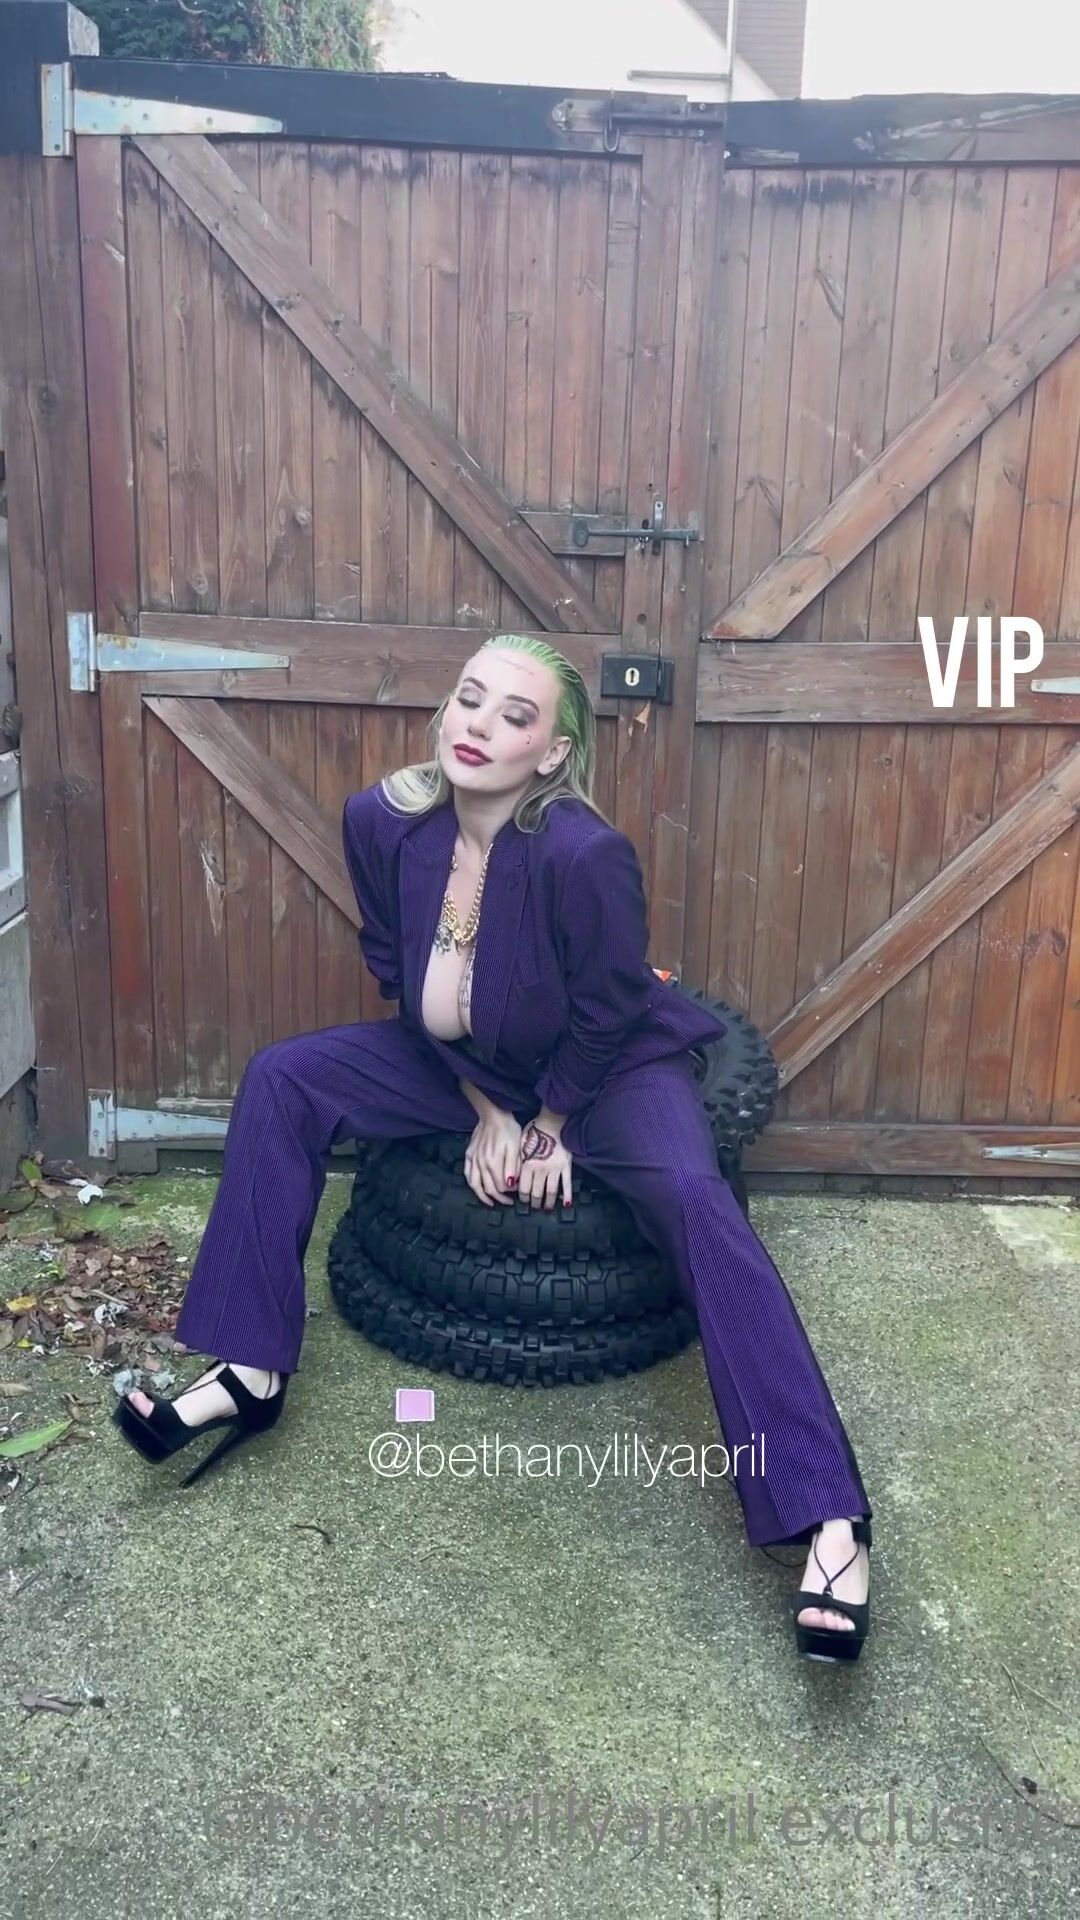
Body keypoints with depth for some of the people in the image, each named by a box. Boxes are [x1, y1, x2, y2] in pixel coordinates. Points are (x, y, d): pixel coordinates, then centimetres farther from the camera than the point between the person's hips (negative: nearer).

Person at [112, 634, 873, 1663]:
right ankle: (253, 1371, -4)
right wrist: (485, 1111, -4)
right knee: (282, 1079, -9)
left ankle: (828, 1520, -28)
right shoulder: (380, 822, -17)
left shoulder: (585, 853, -32)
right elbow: (401, 979, -3)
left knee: (694, 1199, -31)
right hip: (471, 1066, 5)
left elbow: (607, 1017, -17)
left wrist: (551, 1128, -7)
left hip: (606, 1069, -5)